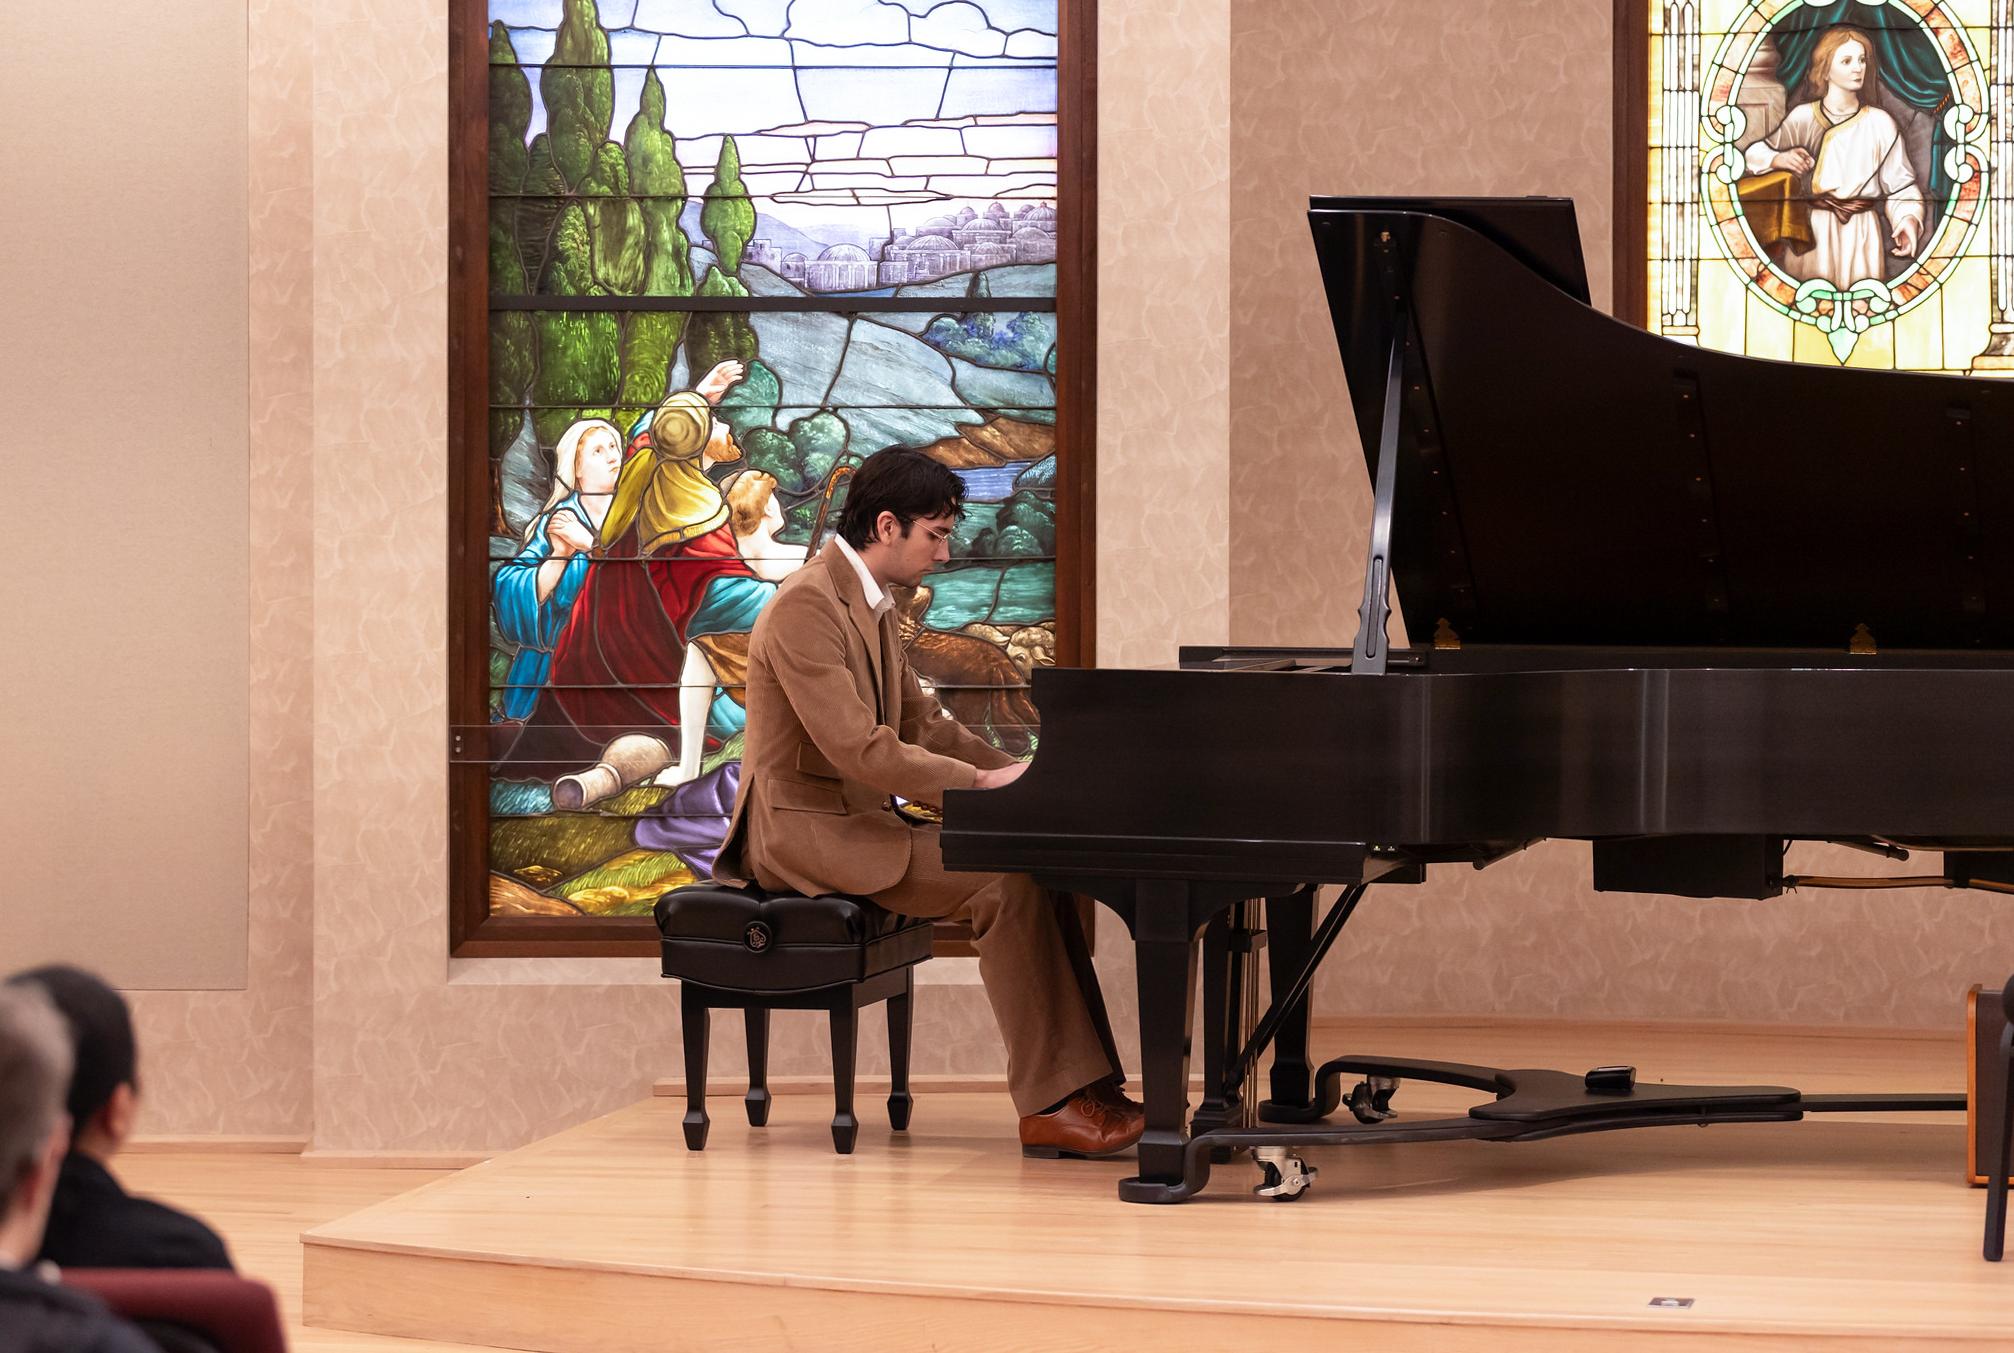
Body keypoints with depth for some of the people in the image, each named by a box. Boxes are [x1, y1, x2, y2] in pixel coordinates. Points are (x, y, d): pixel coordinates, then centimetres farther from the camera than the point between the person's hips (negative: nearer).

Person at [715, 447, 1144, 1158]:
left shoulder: (870, 605, 15)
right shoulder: (807, 606, -18)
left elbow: (921, 721, 20)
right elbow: (857, 748, -25)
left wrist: (1017, 771, 6)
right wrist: (982, 779, -22)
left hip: (858, 818, 10)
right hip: (806, 826, -10)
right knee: (1007, 884, -23)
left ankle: (1085, 1090, -9)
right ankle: (1050, 1105, -19)